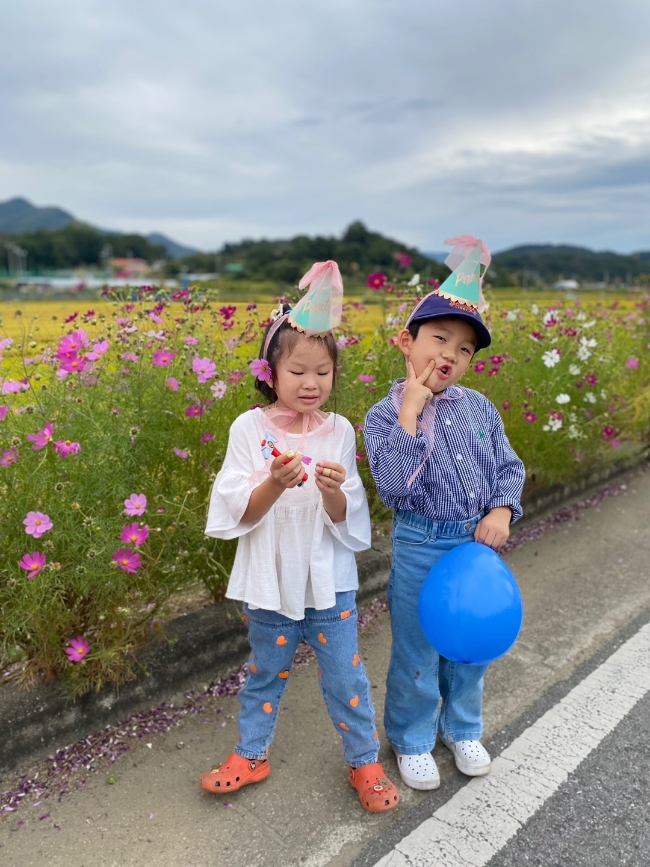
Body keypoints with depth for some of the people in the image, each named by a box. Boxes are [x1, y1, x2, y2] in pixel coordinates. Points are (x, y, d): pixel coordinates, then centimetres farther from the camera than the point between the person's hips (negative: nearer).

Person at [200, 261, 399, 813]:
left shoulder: (339, 432, -6)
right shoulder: (250, 428, -9)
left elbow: (345, 521, -6)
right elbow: (239, 514, -12)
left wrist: (334, 491, -27)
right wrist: (275, 483, -29)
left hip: (329, 581, 0)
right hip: (270, 580, 0)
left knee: (345, 678, 13)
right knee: (265, 674, 20)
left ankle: (365, 760, 36)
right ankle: (251, 755, 43)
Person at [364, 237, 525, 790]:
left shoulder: (479, 407, 0)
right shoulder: (385, 416, -13)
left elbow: (508, 466, 6)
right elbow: (394, 486, -25)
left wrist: (502, 511, -11)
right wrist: (410, 415, -27)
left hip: (479, 543, 5)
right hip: (421, 547, -4)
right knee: (417, 653, 12)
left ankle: (462, 729, 47)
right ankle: (412, 741, 38)